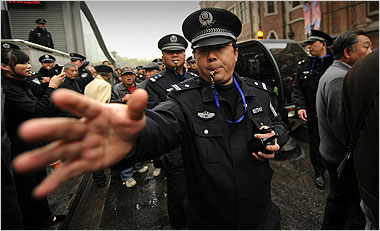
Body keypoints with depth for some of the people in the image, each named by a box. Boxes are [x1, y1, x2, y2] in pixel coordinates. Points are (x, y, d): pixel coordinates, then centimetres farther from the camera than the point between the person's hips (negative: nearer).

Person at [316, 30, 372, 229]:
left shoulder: (333, 73, 12)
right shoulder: (341, 78, -22)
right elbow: (343, 128, -27)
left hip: (332, 153, 11)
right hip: (345, 159, -11)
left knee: (339, 196, 25)